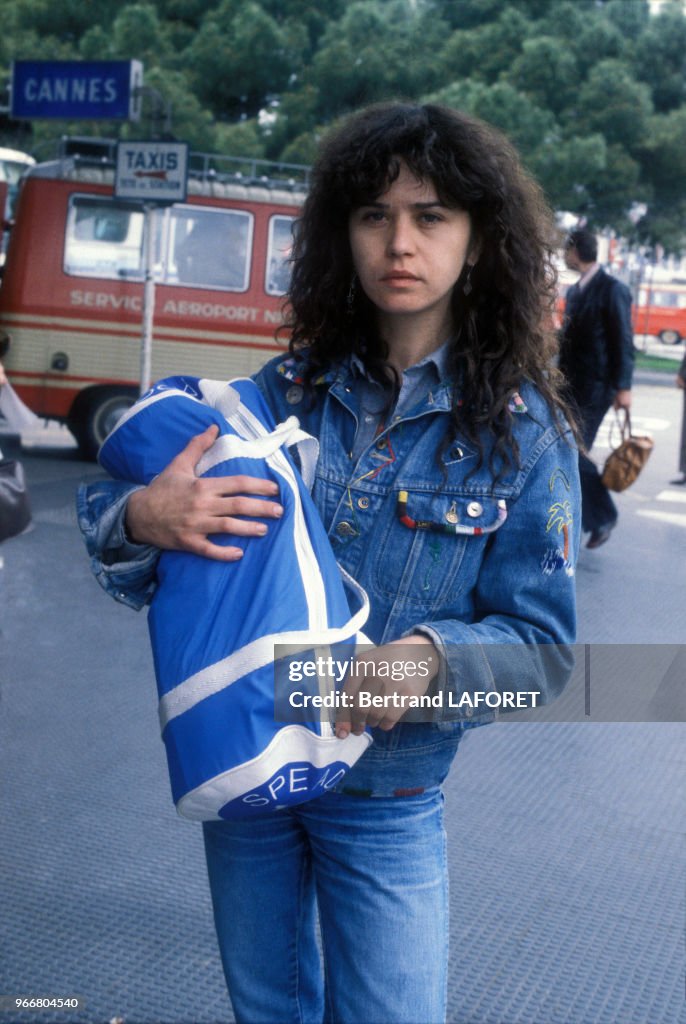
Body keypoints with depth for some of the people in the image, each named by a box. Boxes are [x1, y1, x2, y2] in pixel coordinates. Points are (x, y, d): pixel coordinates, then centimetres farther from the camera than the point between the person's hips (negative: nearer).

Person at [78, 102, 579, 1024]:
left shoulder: (523, 431, -9)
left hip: (387, 799, -2)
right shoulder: (289, 388, -3)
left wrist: (431, 656, -28)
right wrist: (142, 516, -23)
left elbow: (541, 641, -8)